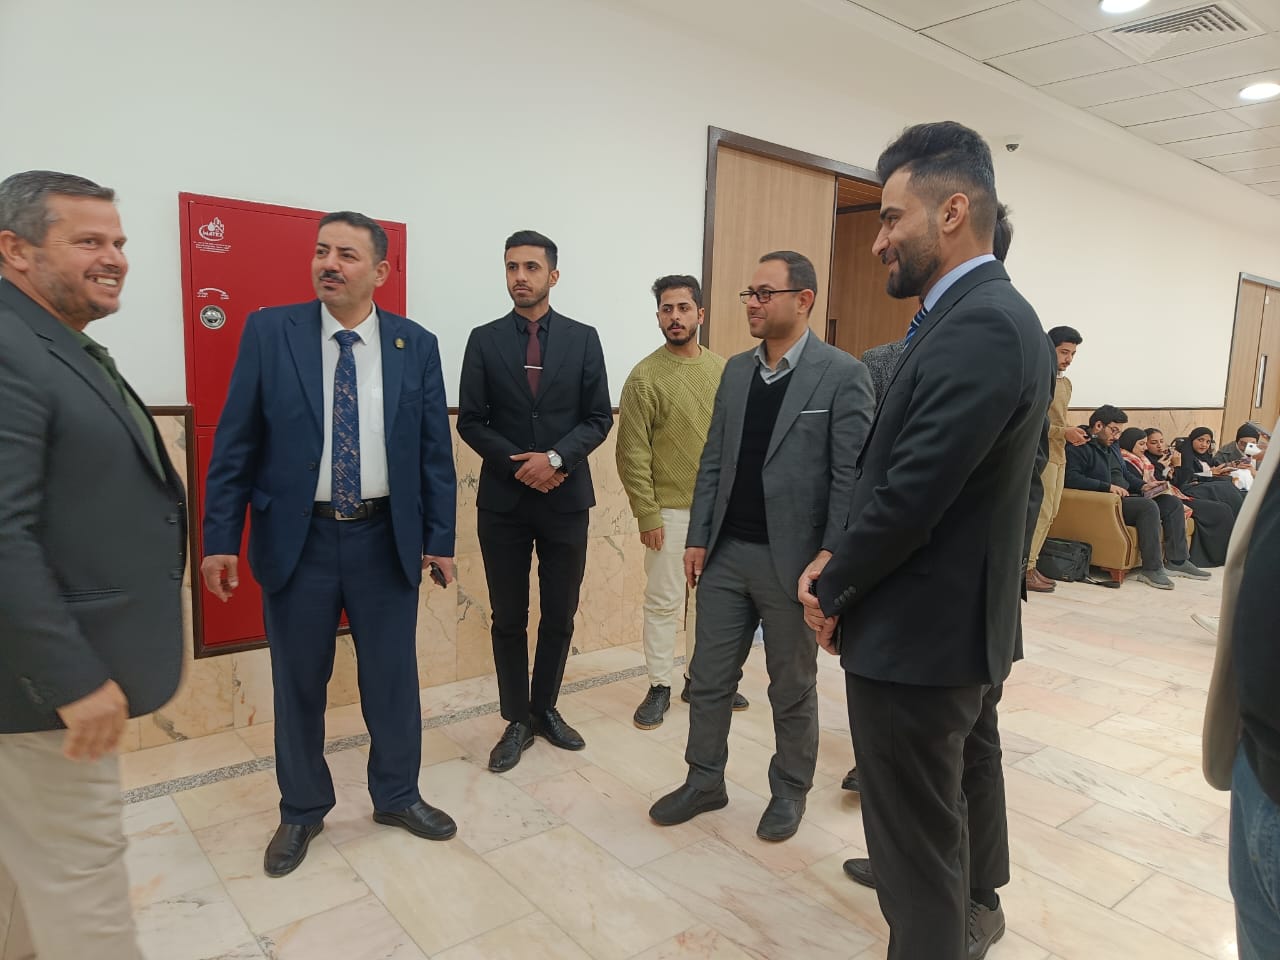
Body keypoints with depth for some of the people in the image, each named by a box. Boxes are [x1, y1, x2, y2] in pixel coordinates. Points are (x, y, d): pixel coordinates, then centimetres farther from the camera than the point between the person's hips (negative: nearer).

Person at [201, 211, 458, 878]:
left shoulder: (416, 345, 1)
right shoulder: (269, 332, -2)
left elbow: (435, 449, 3)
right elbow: (234, 443, -1)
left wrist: (440, 538, 1)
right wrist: (221, 537, -4)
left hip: (387, 539, 1)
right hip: (297, 538, 0)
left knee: (393, 677, 12)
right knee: (298, 684, 13)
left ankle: (397, 796, 35)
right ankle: (301, 811, 35)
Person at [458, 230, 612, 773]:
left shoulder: (583, 339, 2)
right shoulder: (484, 340, 2)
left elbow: (599, 418, -1)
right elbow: (470, 421, -1)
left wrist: (556, 457, -16)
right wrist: (519, 465, -13)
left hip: (565, 499, 1)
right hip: (503, 501, 0)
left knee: (560, 616, 11)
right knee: (509, 619, 8)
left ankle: (545, 709, 30)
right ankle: (517, 721, 23)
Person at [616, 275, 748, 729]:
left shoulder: (722, 369, 5)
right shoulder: (645, 377, -8)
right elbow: (632, 455, -9)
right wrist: (647, 515, -12)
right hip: (670, 510, -4)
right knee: (663, 602, 4)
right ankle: (659, 688, 20)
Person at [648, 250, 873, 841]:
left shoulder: (842, 375, -9)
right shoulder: (736, 370, 9)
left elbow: (852, 476, -11)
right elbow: (713, 461, 10)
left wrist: (831, 558, -15)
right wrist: (698, 538, 5)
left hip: (791, 559, -5)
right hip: (725, 554, 5)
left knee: (792, 688, 13)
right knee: (708, 679, 14)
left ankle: (790, 790, 34)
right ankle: (704, 781, 33)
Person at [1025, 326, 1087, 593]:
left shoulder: (1065, 383, 17)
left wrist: (1072, 432, 7)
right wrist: (1064, 432, -20)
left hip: (1058, 455, 9)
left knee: (1050, 513, 9)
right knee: (1041, 513, -9)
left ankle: (1030, 565, 15)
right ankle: (1025, 570, -3)